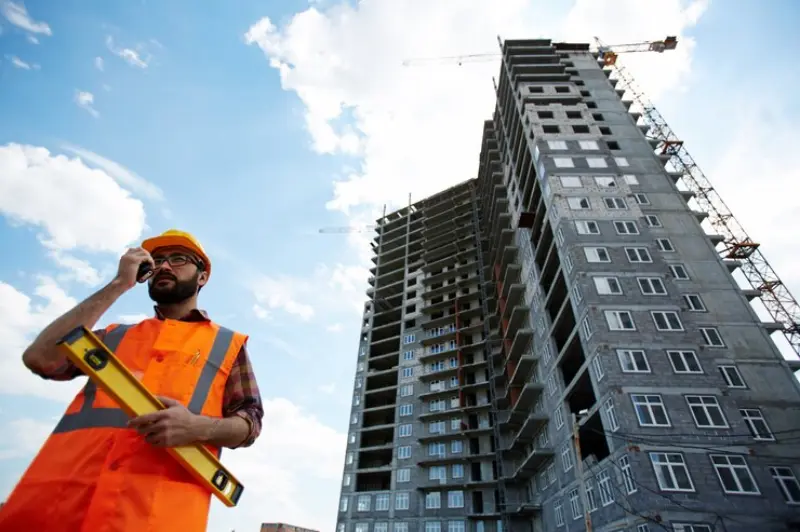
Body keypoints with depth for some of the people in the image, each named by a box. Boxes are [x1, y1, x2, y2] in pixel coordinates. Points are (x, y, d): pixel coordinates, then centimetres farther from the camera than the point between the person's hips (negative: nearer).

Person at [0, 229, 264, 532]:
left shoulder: (228, 344, 11)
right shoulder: (115, 335, 21)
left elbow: (249, 424, 6)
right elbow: (39, 358, 3)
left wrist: (199, 427, -17)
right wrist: (118, 285, 4)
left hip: (162, 500, -2)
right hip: (64, 488, 3)